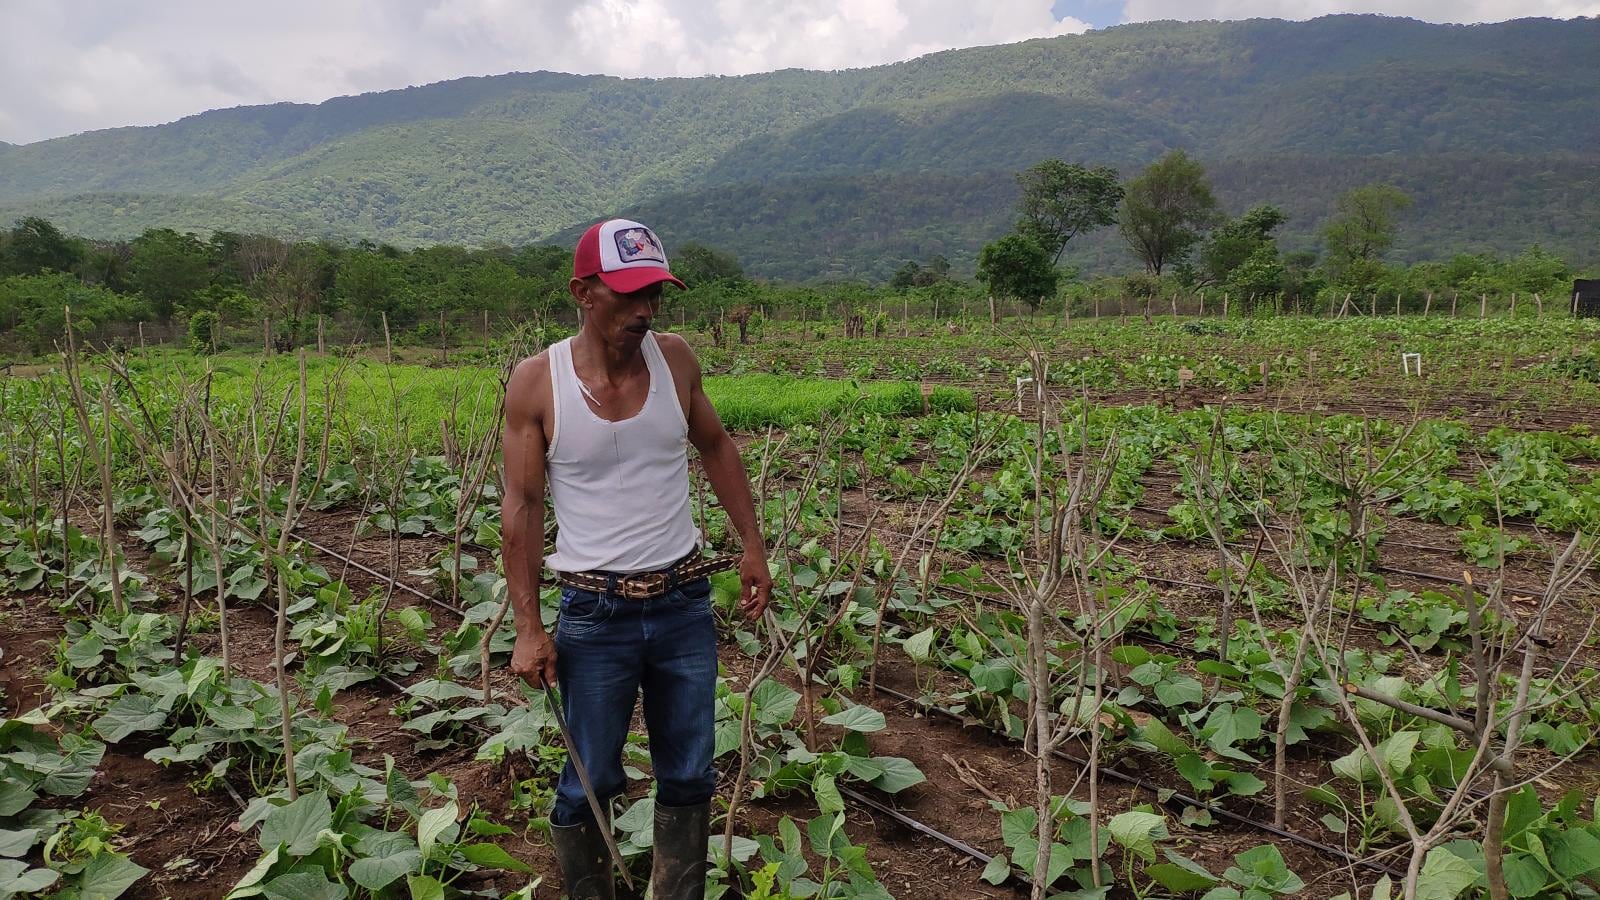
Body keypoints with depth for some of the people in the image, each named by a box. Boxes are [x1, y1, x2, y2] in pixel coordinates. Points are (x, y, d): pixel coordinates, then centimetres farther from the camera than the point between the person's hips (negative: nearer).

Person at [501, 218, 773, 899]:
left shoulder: (674, 358, -4)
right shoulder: (535, 382, -11)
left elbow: (717, 449, 11)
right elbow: (522, 507, -7)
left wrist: (753, 546, 8)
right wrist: (527, 626, -9)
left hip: (685, 604, 3)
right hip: (594, 614, -3)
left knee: (689, 778, 14)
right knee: (589, 785, 9)